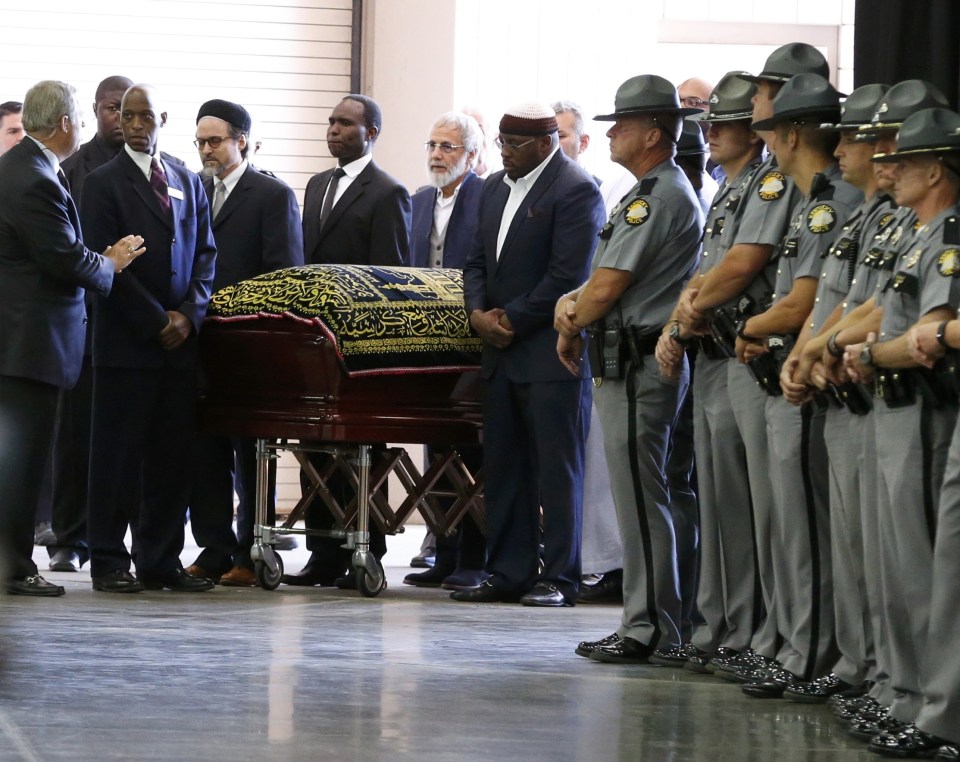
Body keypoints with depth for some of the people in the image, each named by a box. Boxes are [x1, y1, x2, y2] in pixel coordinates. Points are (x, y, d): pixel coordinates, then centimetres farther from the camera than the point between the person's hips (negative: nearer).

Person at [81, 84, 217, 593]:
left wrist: (188, 314, -2)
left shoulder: (189, 183, 15)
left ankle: (161, 561, 9)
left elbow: (205, 255, 13)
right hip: (126, 341, -5)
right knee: (118, 452, -2)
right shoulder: (104, 183, 0)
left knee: (171, 455, 4)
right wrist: (156, 321, -11)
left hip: (180, 340, 5)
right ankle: (109, 561, 2)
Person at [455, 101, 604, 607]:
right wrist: (478, 312, 0)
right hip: (503, 352, 8)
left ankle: (559, 578, 0)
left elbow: (566, 277, -16)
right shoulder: (495, 189, 15)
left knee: (557, 467, -4)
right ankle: (509, 574, 14)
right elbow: (477, 261, 18)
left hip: (550, 354, -8)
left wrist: (512, 323, -12)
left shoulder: (576, 191, -11)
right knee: (503, 466, 9)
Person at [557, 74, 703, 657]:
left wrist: (570, 330, 1)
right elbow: (607, 280, 19)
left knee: (642, 499, -8)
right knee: (642, 498, 12)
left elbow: (607, 288, -16)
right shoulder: (666, 191, 19)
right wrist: (572, 302, 0)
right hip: (630, 363, 11)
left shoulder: (656, 198, -15)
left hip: (637, 365, -11)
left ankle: (650, 630, -6)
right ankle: (649, 624, 16)